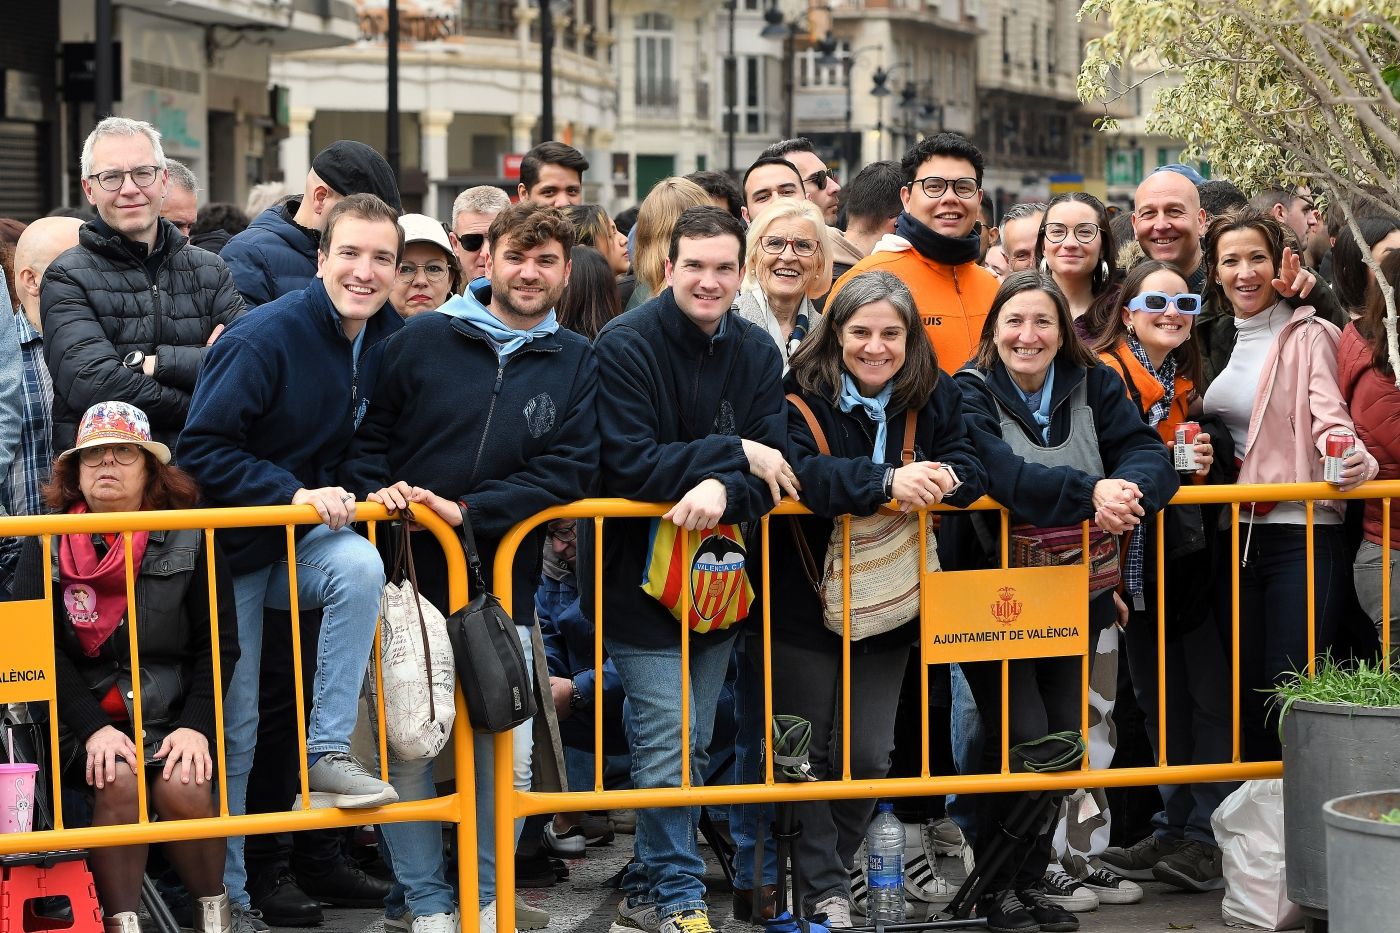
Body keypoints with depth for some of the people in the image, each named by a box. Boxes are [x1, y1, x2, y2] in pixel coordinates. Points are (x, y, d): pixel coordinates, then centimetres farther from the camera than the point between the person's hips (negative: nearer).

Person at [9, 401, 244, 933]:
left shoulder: (189, 542, 4)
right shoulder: (47, 547, 4)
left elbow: (219, 643, 2)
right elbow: (41, 651, -3)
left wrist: (196, 725, -13)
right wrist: (93, 729, -17)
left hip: (171, 716, 0)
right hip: (83, 720, 0)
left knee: (182, 786, -27)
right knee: (118, 782, -30)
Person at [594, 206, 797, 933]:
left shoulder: (757, 353, 2)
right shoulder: (625, 346, -13)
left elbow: (774, 463, -6)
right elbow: (626, 465, -21)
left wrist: (723, 490, -27)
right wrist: (733, 454, -20)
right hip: (641, 573, -5)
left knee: (691, 747, 13)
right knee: (666, 747, -6)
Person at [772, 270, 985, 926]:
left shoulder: (935, 397, 0)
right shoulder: (803, 394, -14)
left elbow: (970, 470, -6)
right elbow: (797, 469, -30)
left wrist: (945, 480, -29)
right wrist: (885, 482, -40)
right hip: (806, 601, -3)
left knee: (869, 758, 7)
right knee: (811, 754, 5)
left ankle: (829, 868, 27)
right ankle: (825, 893, 17)